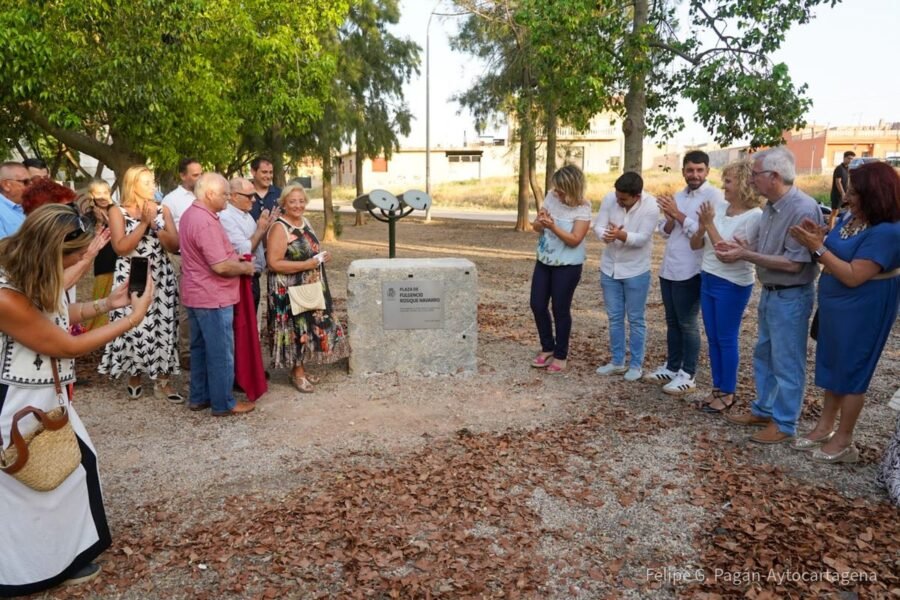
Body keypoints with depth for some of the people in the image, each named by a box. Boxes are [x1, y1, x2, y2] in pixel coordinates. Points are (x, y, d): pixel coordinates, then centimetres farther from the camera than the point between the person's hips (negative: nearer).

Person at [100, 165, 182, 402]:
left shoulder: (162, 210, 7)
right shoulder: (117, 212, -1)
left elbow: (175, 246, -1)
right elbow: (121, 248, -14)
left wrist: (154, 224, -13)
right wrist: (143, 223, -15)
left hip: (161, 278, 2)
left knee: (163, 327, 2)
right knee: (134, 328, 0)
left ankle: (162, 381, 10)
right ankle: (134, 377, 20)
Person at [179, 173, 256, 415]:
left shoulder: (190, 214, 10)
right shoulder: (206, 222, -23)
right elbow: (220, 266, -26)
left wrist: (235, 259, 12)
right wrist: (245, 267, -8)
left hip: (197, 293, 10)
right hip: (213, 297, -10)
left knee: (200, 347, 18)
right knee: (221, 352, 1)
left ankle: (199, 397, 28)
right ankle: (223, 403, 11)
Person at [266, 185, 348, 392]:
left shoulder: (305, 222, 10)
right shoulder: (279, 228, -15)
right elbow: (273, 263, -22)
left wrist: (322, 256, 2)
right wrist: (307, 264, -22)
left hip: (312, 288, 8)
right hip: (289, 291, -8)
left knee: (311, 327, 13)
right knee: (296, 329, -1)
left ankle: (302, 368, 26)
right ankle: (297, 373, 14)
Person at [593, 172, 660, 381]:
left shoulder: (651, 206, -19)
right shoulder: (609, 199, -10)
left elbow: (642, 239, -23)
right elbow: (598, 226, -10)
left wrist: (622, 235, -41)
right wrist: (606, 235, -33)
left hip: (636, 271, -4)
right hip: (609, 268, 4)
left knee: (635, 319, 5)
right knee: (614, 317, 12)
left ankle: (636, 364, 19)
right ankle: (617, 361, 25)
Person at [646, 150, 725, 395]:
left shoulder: (714, 196, -10)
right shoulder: (678, 196, 13)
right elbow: (664, 232, 10)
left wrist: (677, 214, -17)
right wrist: (669, 217, -11)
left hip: (690, 271, -7)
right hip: (668, 268, 7)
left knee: (687, 324, 1)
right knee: (672, 322, 15)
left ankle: (687, 375, 11)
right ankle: (672, 367, 26)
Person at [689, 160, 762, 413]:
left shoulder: (754, 216, -15)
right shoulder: (719, 210, 3)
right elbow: (695, 245, 6)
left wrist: (710, 224, -20)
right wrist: (702, 225, -12)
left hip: (732, 286, -7)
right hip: (708, 280, 7)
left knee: (726, 339, 3)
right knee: (713, 339, 13)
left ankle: (728, 393, 17)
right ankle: (717, 388, 26)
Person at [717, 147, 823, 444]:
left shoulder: (803, 210, -24)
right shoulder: (771, 207, 4)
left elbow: (793, 263, -25)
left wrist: (746, 256, -23)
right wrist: (742, 248, -4)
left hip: (790, 298, -9)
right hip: (769, 293, 9)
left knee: (786, 364, 5)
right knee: (764, 357, 20)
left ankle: (784, 424, 20)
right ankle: (763, 410, 36)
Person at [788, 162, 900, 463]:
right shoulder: (850, 217, 1)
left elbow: (853, 276, -28)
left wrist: (818, 248, -26)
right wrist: (818, 239, -11)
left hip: (861, 311, -9)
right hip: (835, 305, 9)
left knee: (851, 371, 4)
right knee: (833, 365, 17)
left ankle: (844, 441, 20)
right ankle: (824, 427, 32)